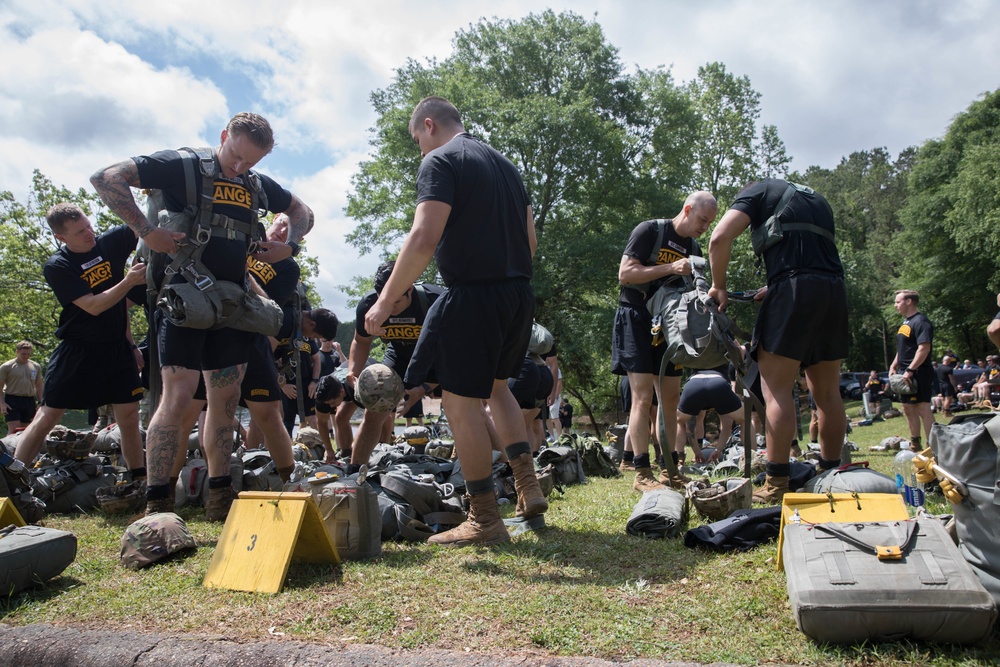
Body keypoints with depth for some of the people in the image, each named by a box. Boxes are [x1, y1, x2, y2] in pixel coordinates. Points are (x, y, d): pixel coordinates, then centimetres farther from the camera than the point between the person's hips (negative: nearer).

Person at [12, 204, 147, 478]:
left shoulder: (111, 241, 0)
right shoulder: (57, 267, -11)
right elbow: (93, 306, -19)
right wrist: (129, 281, -25)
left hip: (118, 347, 3)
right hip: (78, 350, -3)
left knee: (129, 415, 2)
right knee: (47, 418, -1)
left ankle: (140, 480, 10)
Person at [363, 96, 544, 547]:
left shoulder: (440, 162, -6)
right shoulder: (504, 164, 19)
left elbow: (424, 240, -18)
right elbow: (529, 239, 19)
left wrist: (385, 301, -15)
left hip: (472, 297, -9)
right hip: (519, 295, 9)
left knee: (460, 400, 0)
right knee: (494, 386, 24)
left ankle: (485, 521, 5)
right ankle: (528, 485, 19)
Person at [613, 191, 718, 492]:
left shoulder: (694, 249, 14)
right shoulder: (649, 231, -7)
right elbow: (625, 273, -16)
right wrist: (670, 268, -23)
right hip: (636, 318, -7)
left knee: (671, 399, 6)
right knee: (643, 396, -12)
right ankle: (642, 474, -9)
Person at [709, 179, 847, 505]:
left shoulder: (759, 191, 11)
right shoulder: (817, 199, 31)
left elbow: (720, 238, -5)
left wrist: (719, 287, 5)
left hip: (794, 288, -7)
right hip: (834, 290, 7)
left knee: (776, 388, -5)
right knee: (827, 392, 13)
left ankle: (776, 484, -5)